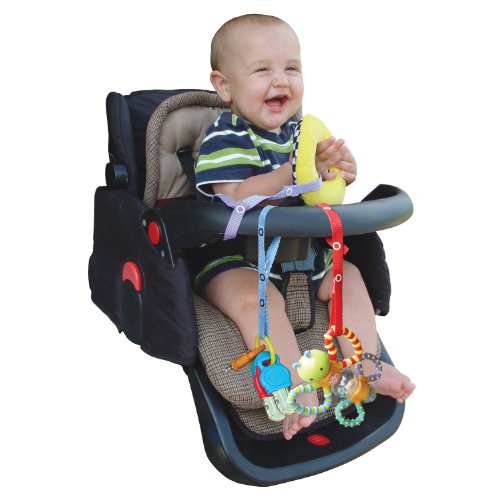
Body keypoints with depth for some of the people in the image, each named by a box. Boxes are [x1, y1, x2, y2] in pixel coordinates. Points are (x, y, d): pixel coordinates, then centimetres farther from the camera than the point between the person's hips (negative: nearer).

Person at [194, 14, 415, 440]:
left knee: (348, 274, 7)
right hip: (231, 259, -8)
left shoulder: (297, 131, 8)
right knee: (256, 297, -34)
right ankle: (297, 390, -29)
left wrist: (339, 172, -9)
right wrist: (298, 171, -33)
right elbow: (238, 200, -29)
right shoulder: (224, 138, -16)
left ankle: (366, 364, 10)